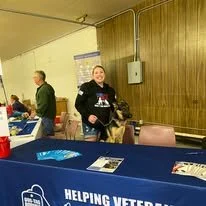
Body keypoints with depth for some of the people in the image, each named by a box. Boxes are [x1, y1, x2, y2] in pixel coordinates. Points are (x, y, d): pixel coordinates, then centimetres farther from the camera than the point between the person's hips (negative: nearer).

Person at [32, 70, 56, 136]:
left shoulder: (43, 90, -21)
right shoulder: (47, 87, 11)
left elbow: (44, 105, -25)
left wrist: (36, 112, -12)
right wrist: (37, 111, 19)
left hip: (47, 117, -10)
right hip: (50, 115, 10)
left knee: (47, 136, 0)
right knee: (50, 135, 19)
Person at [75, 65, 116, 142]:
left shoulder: (110, 90, 11)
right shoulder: (86, 87, -5)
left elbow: (114, 106, 19)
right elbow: (78, 104, -8)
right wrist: (87, 116, -20)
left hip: (105, 124, 6)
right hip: (90, 124, -5)